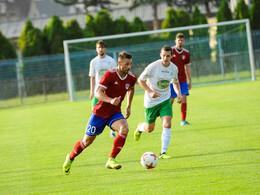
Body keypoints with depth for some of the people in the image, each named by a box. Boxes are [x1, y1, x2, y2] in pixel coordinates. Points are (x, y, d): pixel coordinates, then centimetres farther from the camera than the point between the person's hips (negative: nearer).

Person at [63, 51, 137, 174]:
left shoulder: (131, 78, -4)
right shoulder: (110, 74, -20)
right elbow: (98, 93, -26)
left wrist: (128, 106, 17)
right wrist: (111, 100, -43)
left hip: (115, 113, 3)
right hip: (100, 112, -3)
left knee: (124, 129, -28)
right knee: (87, 141, 6)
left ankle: (111, 161, -22)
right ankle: (70, 158, 35)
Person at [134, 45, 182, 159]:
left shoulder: (174, 68, -4)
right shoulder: (153, 66, -18)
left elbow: (175, 82, 16)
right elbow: (140, 80, -10)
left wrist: (178, 93, -2)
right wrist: (150, 92, -21)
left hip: (165, 100, 3)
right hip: (151, 102, -3)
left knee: (167, 125, -17)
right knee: (149, 129, 11)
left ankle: (163, 153, -11)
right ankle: (140, 128, 49)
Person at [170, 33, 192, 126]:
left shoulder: (186, 53, 6)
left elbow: (187, 68, 13)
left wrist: (190, 81, 11)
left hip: (183, 80, 3)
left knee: (184, 98, -8)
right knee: (171, 100, -2)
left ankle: (183, 120, -5)